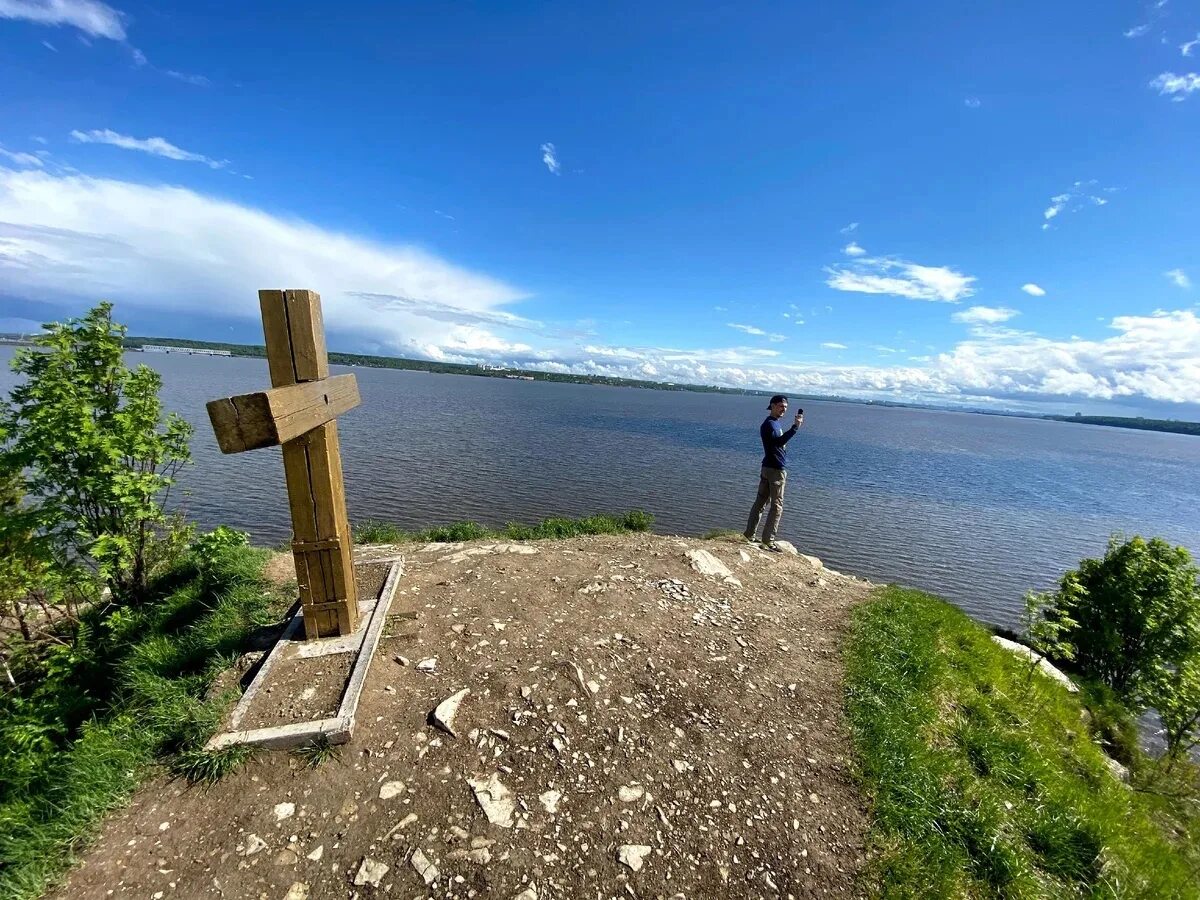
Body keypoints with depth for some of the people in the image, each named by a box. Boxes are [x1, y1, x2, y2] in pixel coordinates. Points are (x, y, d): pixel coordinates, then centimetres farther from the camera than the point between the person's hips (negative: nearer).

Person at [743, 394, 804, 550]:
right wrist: (795, 427, -39)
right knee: (777, 506, -4)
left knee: (760, 502, 11)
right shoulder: (770, 423, -14)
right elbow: (779, 441, -33)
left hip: (768, 468, 10)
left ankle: (750, 535, 16)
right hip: (776, 469, -10)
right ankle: (768, 539, -1)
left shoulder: (774, 423, 18)